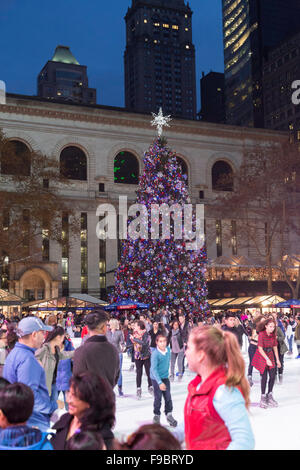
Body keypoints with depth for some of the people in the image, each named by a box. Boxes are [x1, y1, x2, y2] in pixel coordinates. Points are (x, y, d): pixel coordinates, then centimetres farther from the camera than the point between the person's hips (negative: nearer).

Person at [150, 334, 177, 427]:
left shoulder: (168, 349, -5)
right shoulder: (155, 354, -23)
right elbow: (153, 369, -24)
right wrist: (160, 382, -28)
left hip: (165, 377, 5)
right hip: (156, 378, -5)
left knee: (168, 397, 6)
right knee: (158, 398, 3)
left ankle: (169, 415, 22)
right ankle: (156, 416, 22)